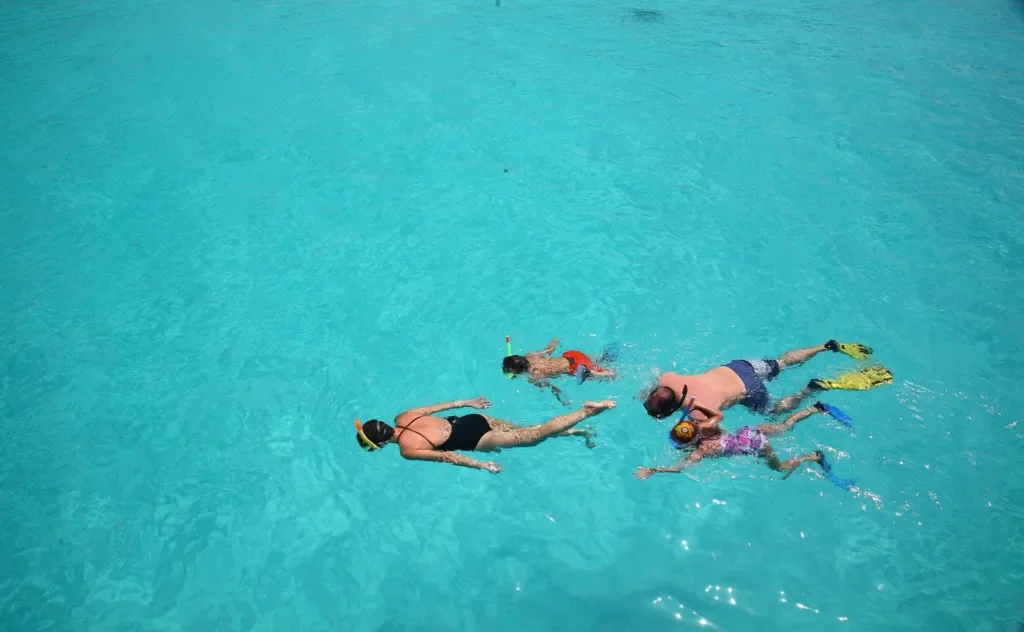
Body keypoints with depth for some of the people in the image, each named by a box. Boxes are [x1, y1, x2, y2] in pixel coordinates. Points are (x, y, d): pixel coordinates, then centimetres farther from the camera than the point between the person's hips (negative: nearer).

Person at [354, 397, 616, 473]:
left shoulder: (407, 450, -14)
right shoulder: (403, 417, 6)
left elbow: (444, 456, -17)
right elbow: (436, 406, 13)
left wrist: (481, 465, -13)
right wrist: (467, 402, 21)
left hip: (475, 441, -7)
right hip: (475, 420, 7)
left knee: (534, 436, -2)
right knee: (526, 430, 17)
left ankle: (588, 411, -4)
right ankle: (578, 431, 19)